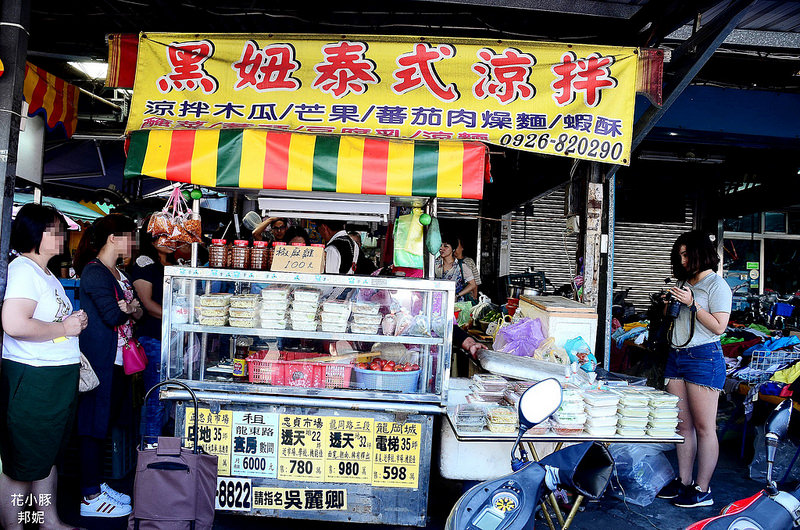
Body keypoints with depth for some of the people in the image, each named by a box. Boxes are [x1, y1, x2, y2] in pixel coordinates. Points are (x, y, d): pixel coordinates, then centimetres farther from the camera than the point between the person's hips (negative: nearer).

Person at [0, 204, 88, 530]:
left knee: (47, 456, 20)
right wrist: (64, 328, -18)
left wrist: (75, 323, 9)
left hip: (58, 379, 10)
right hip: (32, 380, -10)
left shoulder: (47, 274, 17)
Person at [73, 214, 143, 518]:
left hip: (117, 359, 9)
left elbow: (137, 311, 13)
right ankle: (90, 497, 7)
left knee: (105, 422, 15)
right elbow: (112, 315, -21)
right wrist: (130, 309, -2)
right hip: (100, 360, -9)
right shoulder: (94, 272, -13)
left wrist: (130, 308, -8)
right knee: (94, 425, -2)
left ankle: (97, 484, 26)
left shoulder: (118, 273, 17)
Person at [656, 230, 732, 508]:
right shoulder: (684, 282, 16)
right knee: (682, 425, 10)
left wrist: (692, 304, -17)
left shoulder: (717, 285, -5)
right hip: (676, 356, 8)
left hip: (703, 358, -7)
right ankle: (683, 482, 18)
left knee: (704, 428, -2)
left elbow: (718, 326, -13)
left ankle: (702, 490, 5)